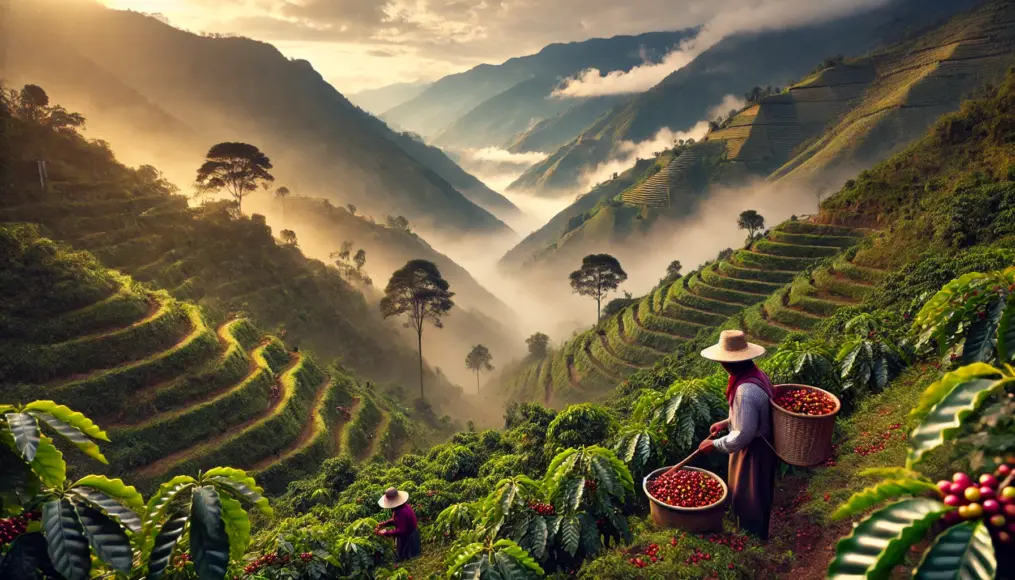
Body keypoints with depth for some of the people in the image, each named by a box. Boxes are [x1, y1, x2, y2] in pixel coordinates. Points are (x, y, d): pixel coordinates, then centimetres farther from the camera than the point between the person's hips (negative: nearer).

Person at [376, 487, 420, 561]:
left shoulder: (401, 512, -37)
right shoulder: (403, 506, -6)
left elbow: (401, 531, -34)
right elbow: (396, 520, 8)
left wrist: (386, 533, -27)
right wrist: (384, 524, -3)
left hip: (407, 538, -9)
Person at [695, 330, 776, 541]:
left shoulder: (746, 391, -35)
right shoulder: (757, 375, -4)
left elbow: (743, 435, -29)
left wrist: (714, 444, -17)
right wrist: (727, 422, 11)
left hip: (754, 451, -10)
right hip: (761, 445, 10)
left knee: (749, 501, 12)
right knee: (756, 498, 28)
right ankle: (756, 537, 47)